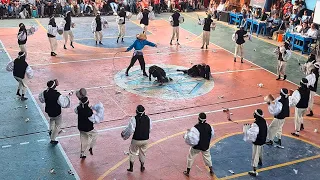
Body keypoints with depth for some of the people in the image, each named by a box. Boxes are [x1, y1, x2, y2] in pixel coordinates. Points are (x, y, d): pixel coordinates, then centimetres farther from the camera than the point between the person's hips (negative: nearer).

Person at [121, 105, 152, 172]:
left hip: (136, 140, -3)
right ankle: (142, 167, 35)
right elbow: (150, 129, 5)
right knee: (142, 153, 24)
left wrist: (123, 134, -3)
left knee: (132, 152, 19)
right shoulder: (148, 118, -6)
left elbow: (130, 130, -20)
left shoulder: (134, 119, -20)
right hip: (145, 139, 3)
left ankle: (131, 167, 24)